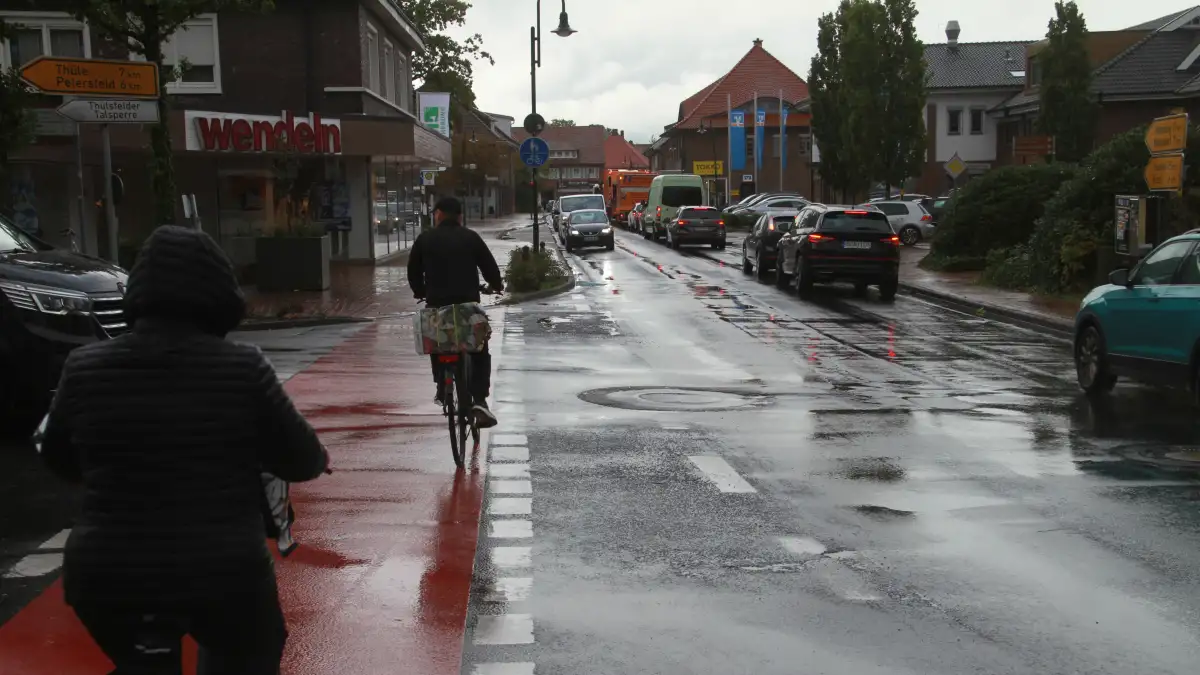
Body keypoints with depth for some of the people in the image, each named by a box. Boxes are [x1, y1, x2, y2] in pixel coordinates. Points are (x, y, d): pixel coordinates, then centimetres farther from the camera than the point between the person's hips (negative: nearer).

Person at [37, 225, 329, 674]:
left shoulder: (84, 367, -5)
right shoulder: (244, 368, -13)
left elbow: (60, 459, 10)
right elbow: (300, 460, -4)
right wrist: (317, 457, 19)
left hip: (107, 577, 2)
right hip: (225, 571, -2)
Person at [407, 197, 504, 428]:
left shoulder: (425, 239, 5)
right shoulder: (471, 237, 3)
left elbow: (413, 271, 11)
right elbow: (489, 266, 6)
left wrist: (421, 292, 28)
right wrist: (497, 285, 26)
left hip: (436, 303, 1)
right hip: (469, 303, -1)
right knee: (480, 352, 7)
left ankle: (442, 390, 24)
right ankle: (479, 399, -8)